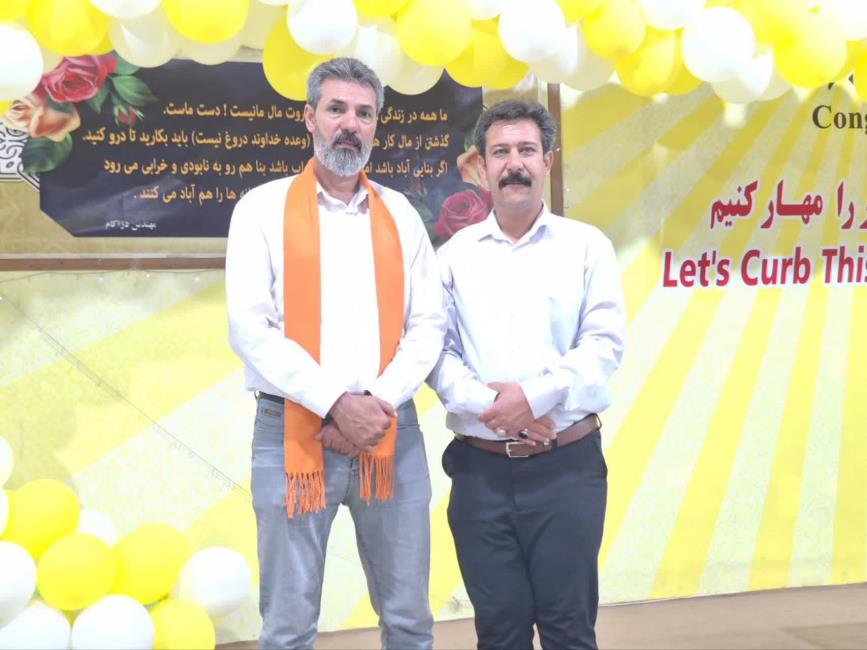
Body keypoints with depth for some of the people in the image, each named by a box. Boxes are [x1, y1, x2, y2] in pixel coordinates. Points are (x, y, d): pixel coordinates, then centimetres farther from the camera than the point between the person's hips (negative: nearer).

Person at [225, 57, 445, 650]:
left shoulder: (401, 214, 12)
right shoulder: (264, 208, 2)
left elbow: (429, 324, 6)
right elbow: (250, 330, -8)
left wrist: (380, 403, -9)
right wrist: (336, 405, -15)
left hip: (393, 432, 3)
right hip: (294, 433, -3)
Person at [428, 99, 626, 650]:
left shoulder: (586, 246, 4)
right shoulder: (456, 253, 8)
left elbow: (605, 344, -5)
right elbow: (434, 348, -1)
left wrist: (535, 396, -17)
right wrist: (487, 406, -16)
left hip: (567, 466, -1)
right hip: (481, 469, 2)